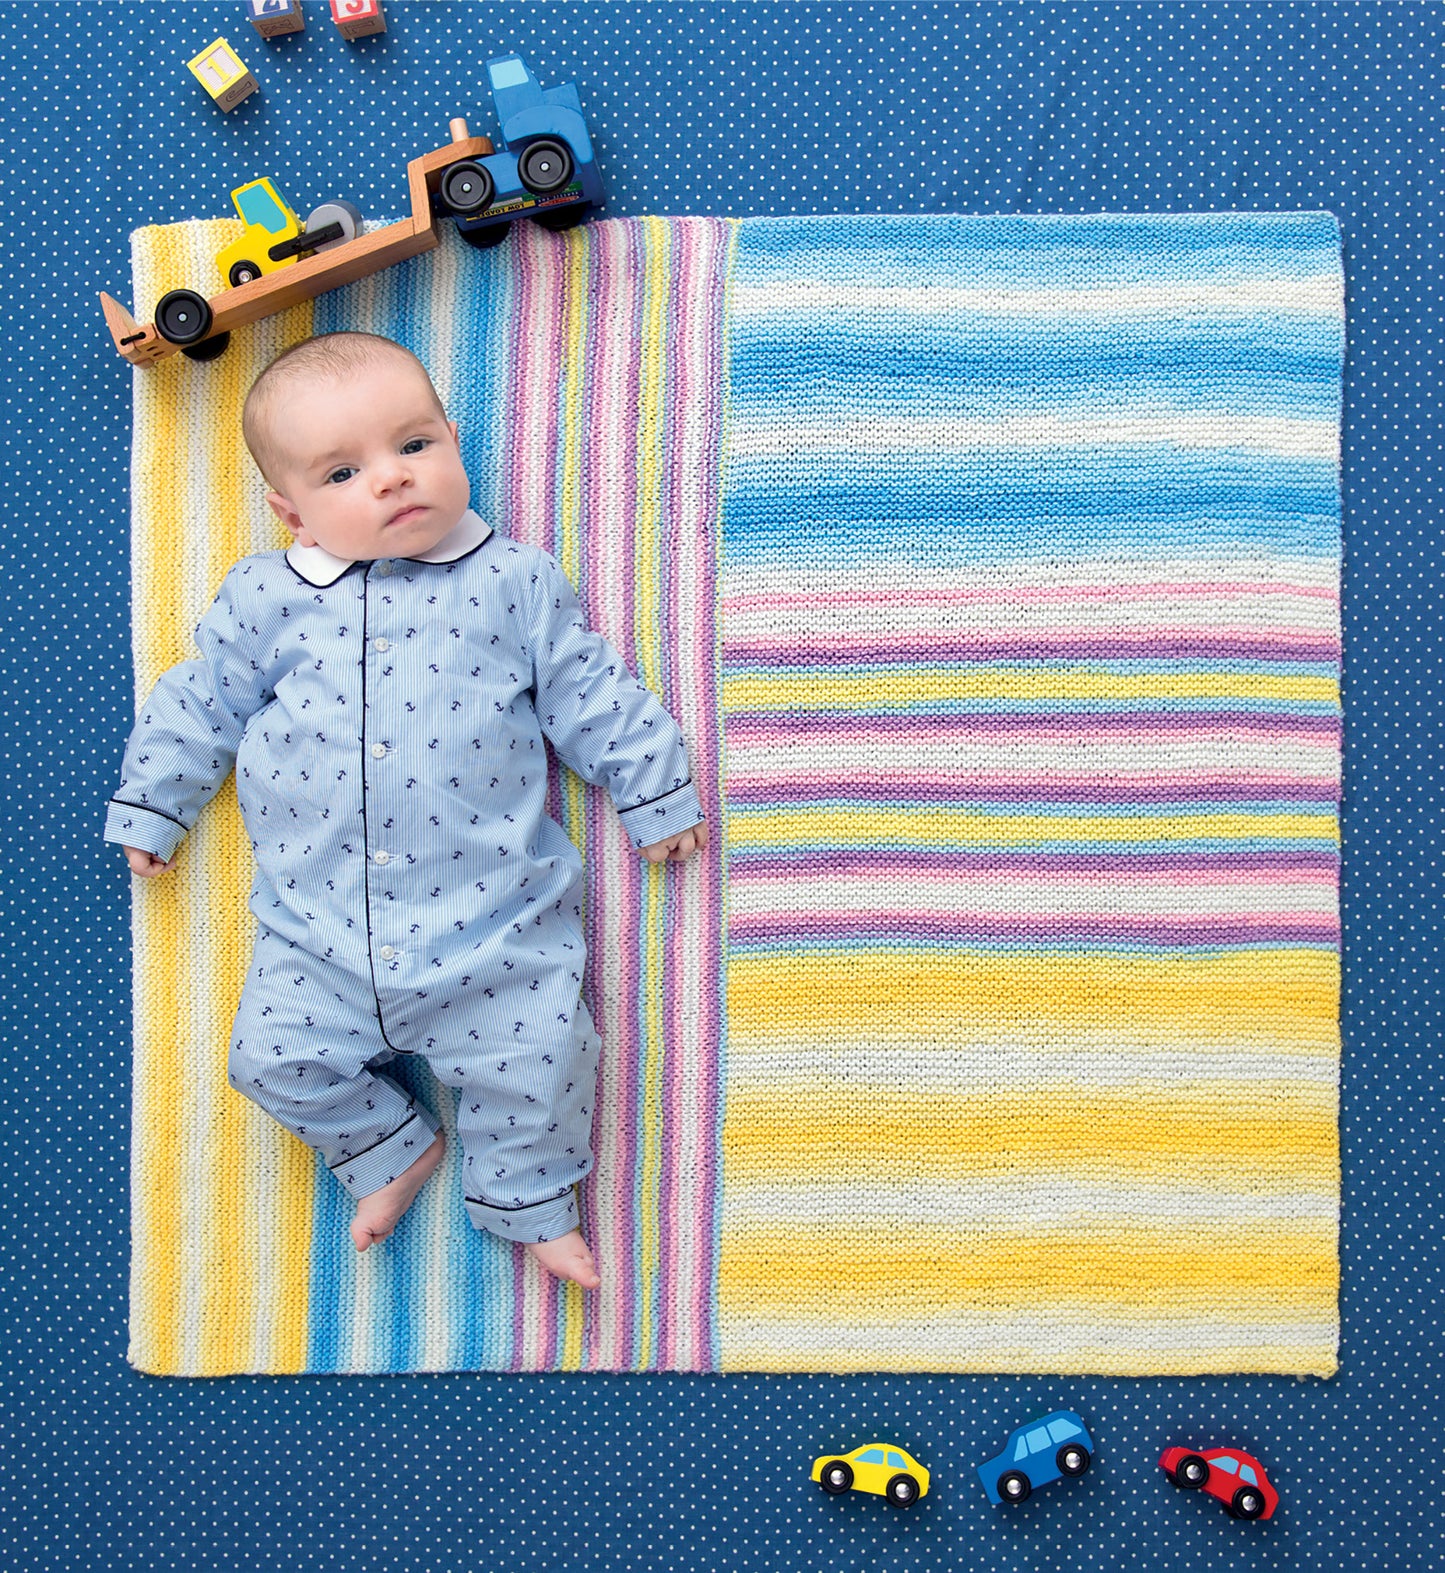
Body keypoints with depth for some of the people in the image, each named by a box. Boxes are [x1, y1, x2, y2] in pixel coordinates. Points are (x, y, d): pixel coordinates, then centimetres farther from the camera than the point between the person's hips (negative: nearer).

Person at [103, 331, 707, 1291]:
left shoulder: (517, 583, 1)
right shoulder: (267, 599, 4)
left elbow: (591, 696, 7)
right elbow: (201, 706, 15)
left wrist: (655, 793, 9)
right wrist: (151, 809, 20)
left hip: (494, 921, -2)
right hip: (318, 931, 3)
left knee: (537, 1062, -5)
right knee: (275, 1057, 4)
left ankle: (527, 1198, 26)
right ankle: (393, 1150, 31)